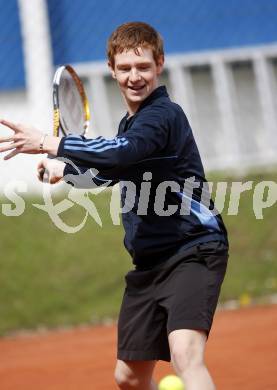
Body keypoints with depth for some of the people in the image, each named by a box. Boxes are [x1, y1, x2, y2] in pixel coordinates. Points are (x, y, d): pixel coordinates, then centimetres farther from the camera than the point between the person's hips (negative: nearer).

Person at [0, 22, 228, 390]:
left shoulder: (164, 114, -14)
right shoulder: (130, 122, 14)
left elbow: (121, 153, -35)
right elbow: (113, 171, 35)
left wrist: (48, 143, -36)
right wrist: (65, 170, 23)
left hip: (192, 252, -10)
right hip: (150, 262, 10)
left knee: (185, 354, -31)